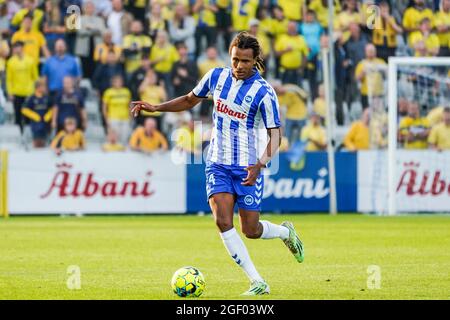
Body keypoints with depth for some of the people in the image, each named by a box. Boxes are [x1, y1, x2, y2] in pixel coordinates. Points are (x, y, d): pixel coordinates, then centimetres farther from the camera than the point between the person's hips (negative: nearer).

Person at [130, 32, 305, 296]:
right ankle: (258, 283, -12)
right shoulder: (216, 76, -1)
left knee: (250, 230, 1)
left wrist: (260, 164, -31)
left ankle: (285, 232, 37)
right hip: (218, 165, 4)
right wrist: (156, 108, 5)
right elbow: (190, 100, 17)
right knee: (223, 221, -16)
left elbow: (275, 135, -15)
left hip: (248, 168, -3)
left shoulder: (264, 92, -15)